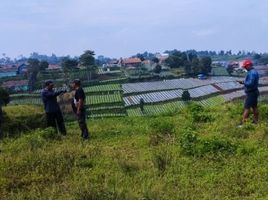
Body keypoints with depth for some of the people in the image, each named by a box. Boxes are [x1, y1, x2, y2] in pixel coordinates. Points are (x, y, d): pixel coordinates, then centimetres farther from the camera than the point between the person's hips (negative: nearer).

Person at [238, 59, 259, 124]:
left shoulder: (251, 73, -21)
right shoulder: (254, 71, 12)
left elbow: (250, 83, -27)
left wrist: (243, 82, -15)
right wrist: (244, 82, 6)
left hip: (251, 93, -10)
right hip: (254, 92, 10)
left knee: (247, 107, -7)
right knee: (254, 107, 14)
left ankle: (244, 122, -6)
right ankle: (256, 121, 22)